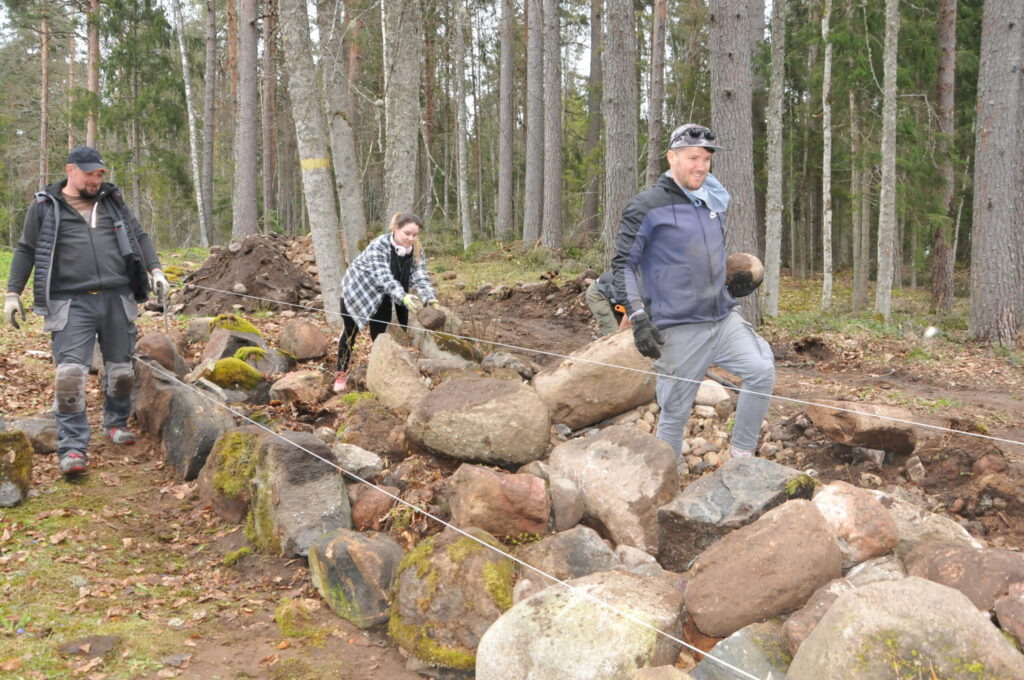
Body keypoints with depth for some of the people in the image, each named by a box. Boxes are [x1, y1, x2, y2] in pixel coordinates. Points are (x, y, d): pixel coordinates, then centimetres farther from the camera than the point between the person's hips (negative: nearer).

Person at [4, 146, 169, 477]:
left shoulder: (112, 201, 15)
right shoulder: (45, 206, 6)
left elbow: (139, 237, 20)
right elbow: (25, 250, 10)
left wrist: (155, 270, 7)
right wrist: (13, 293, 6)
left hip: (117, 300, 3)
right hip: (71, 305, -3)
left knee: (121, 370, 8)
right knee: (70, 375, -12)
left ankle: (116, 424, 31)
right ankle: (72, 448, -9)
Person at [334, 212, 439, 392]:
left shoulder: (416, 252, -19)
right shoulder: (378, 246, -36)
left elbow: (421, 278, -26)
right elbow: (384, 277, -48)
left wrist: (431, 300, -46)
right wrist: (404, 297, -63)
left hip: (380, 296, 3)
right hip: (356, 290, -3)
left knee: (380, 333, 0)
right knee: (350, 331, 11)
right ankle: (341, 374, 28)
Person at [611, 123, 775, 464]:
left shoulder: (714, 202, 12)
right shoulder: (647, 207, -7)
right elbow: (624, 264, -8)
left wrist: (734, 282, 14)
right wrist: (638, 317, -16)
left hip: (724, 318, 6)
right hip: (679, 330, -6)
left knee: (762, 371, -12)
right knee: (675, 411, 0)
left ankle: (742, 454, 4)